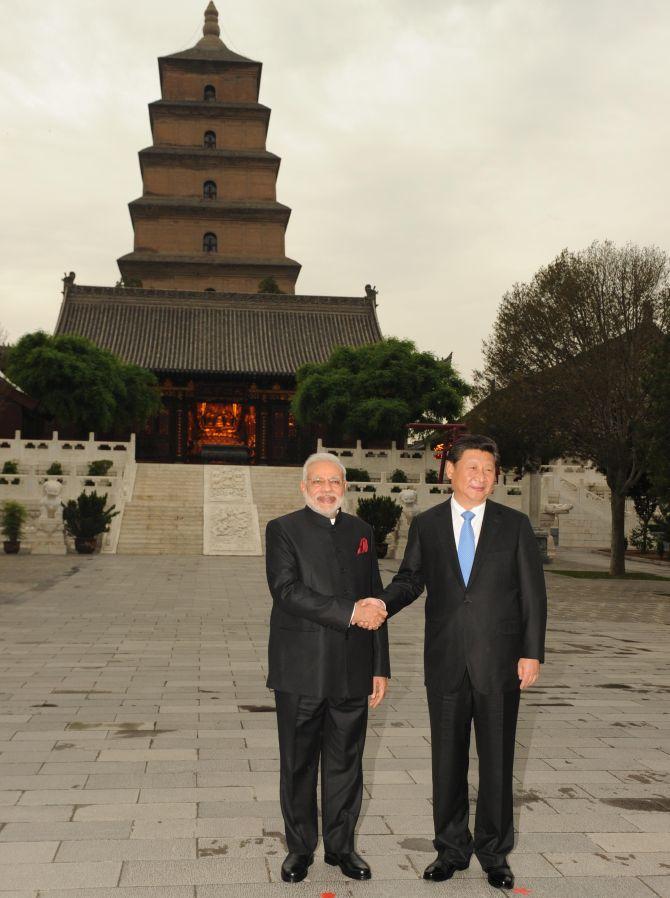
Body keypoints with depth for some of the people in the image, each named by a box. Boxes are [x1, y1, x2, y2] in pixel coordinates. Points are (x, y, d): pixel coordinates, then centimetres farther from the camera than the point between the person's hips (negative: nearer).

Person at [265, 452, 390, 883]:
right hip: (301, 670, -3)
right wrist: (348, 612, -20)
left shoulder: (362, 532, 13)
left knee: (346, 763, 11)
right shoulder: (283, 530, -1)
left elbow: (375, 603, 14)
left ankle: (342, 845, 26)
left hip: (353, 671, 4)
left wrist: (380, 668, 10)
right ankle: (300, 848, 23)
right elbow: (287, 591, -16)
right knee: (298, 764, 7)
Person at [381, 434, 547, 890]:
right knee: (448, 759, 11)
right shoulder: (426, 525, 4)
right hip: (446, 663, 1)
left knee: (497, 762, 8)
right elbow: (410, 579, 9)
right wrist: (379, 606, -11)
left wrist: (532, 652, -5)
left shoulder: (515, 525, 2)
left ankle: (495, 853, 24)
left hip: (500, 663, -1)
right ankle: (452, 849, 26)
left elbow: (533, 593, 1)